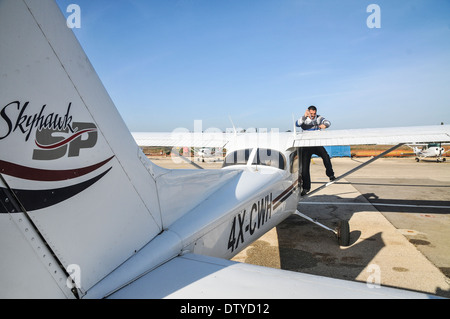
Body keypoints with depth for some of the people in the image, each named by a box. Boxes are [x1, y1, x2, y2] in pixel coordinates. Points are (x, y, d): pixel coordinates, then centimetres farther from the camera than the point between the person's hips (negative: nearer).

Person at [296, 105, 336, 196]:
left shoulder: (319, 118, 5)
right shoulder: (304, 119, -1)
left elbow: (328, 122, -11)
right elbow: (297, 124, -21)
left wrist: (324, 125, -34)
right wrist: (304, 116, -36)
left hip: (317, 144, 0)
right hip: (306, 146, 0)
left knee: (326, 156, -28)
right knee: (305, 166, 0)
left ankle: (331, 175, -6)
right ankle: (306, 187, 12)